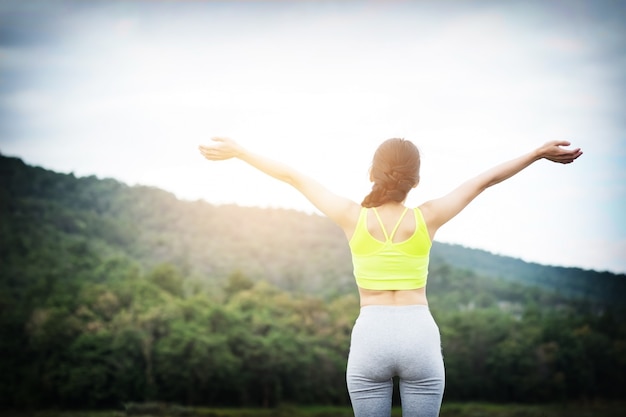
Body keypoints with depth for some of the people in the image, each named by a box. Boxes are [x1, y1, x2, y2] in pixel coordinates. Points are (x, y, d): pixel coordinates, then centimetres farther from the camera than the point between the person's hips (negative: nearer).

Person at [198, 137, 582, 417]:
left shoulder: (354, 218, -5)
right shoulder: (427, 219, -4)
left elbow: (294, 177, 3)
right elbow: (486, 179, 4)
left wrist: (238, 151, 11)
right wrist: (539, 153, 12)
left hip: (370, 337, 0)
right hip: (420, 336, 0)